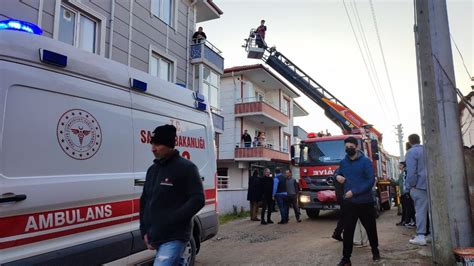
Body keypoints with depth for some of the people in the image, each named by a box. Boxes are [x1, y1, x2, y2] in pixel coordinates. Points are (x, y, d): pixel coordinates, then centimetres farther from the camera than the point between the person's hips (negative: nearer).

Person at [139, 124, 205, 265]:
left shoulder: (186, 168, -9)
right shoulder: (152, 169, 13)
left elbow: (198, 200, -14)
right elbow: (144, 201, 18)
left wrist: (171, 221, -20)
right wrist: (144, 231, 9)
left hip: (174, 237, -7)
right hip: (155, 237, 8)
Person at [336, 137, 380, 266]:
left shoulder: (365, 161, -7)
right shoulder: (343, 162, 7)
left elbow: (371, 180, -13)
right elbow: (338, 173, 23)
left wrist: (354, 192, -20)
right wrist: (337, 176, -3)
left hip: (365, 201, -2)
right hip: (349, 202, 2)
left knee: (370, 228, 15)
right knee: (347, 230, 1)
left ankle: (375, 251, 39)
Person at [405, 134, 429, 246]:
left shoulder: (411, 152, -7)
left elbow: (411, 171, -15)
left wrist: (412, 185, -6)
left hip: (420, 185, -6)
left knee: (420, 211, -4)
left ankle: (420, 236, -4)